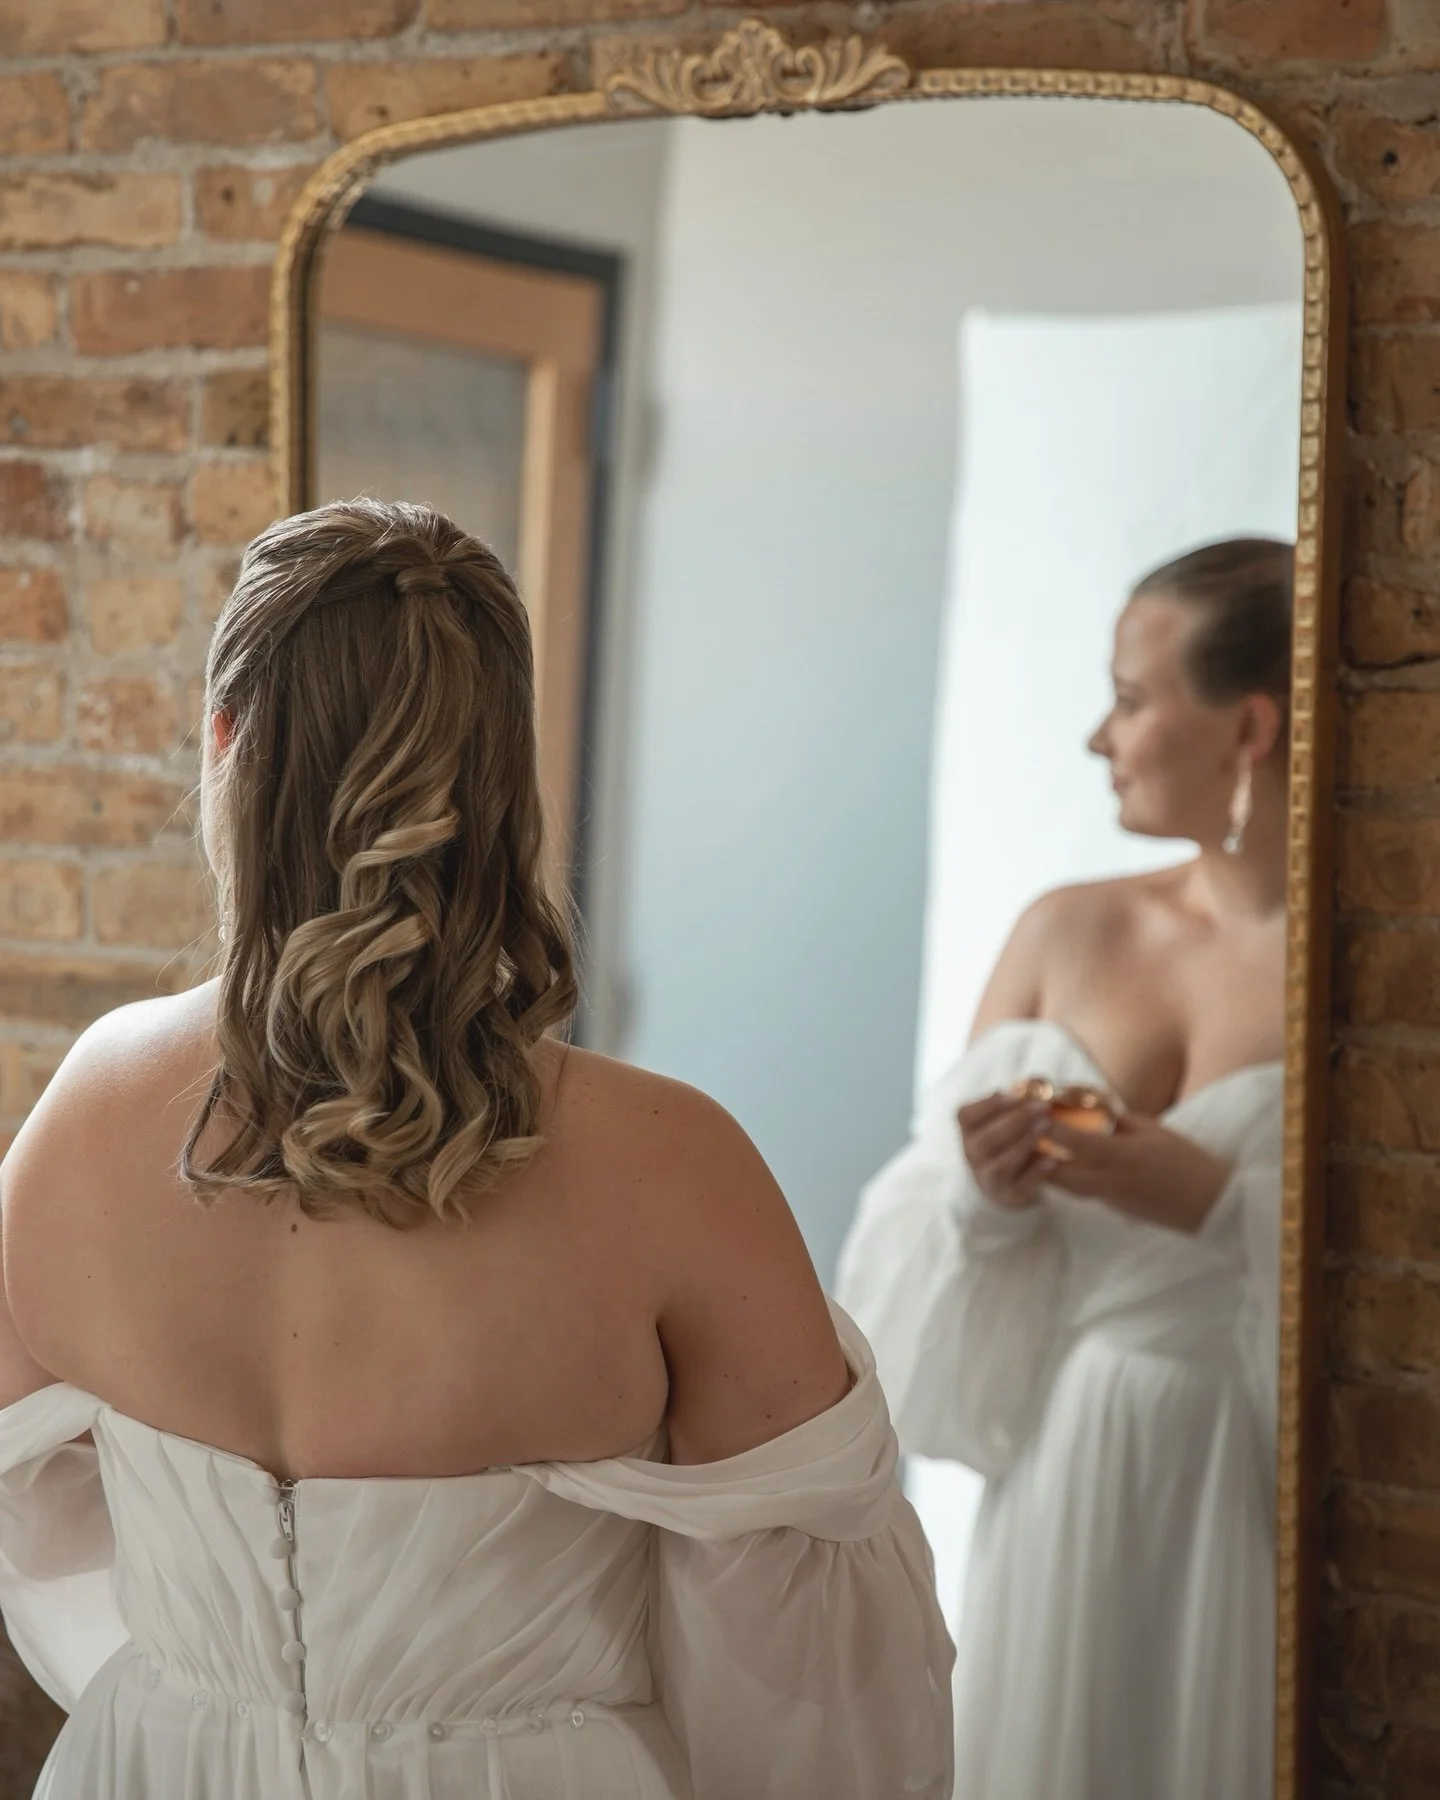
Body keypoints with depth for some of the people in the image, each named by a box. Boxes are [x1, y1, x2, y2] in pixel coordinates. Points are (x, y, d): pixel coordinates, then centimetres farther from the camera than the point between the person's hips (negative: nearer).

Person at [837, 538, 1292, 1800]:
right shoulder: (1064, 934, 5)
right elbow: (933, 1216, 9)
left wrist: (1219, 1203, -21)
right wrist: (981, 1195, -11)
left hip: (1262, 1505, -4)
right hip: (1063, 1489, 4)